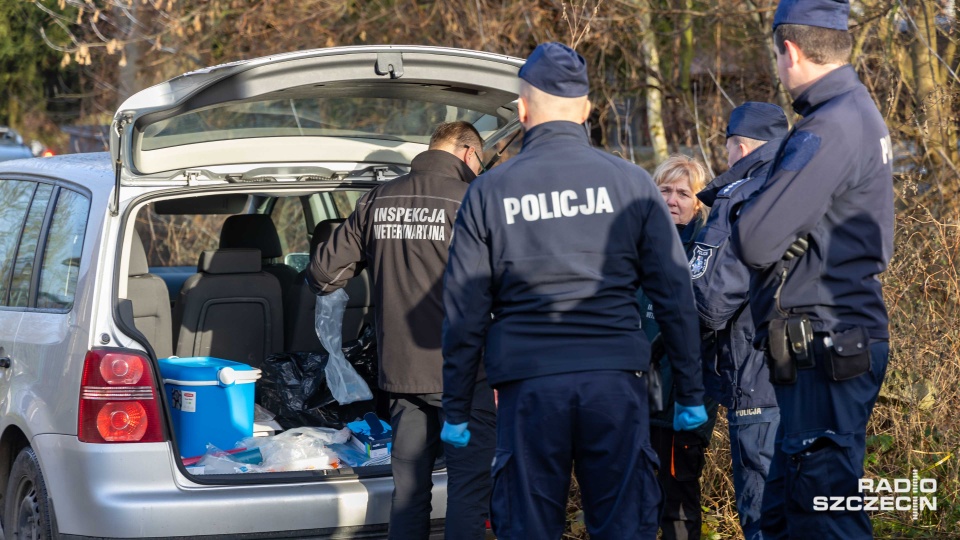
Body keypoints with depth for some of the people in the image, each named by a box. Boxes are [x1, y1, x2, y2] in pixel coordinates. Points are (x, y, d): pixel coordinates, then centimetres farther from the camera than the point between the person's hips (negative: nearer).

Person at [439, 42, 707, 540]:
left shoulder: (490, 191, 4)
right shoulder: (630, 182, 5)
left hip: (528, 385, 0)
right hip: (616, 381, 0)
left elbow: (464, 312, 5)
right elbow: (675, 295, 4)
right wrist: (690, 391, 10)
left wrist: (455, 407, 12)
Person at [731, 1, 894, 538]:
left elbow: (756, 243, -19)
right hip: (850, 336, 11)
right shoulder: (860, 111, 16)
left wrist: (743, 206, 4)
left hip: (824, 350, -11)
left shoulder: (831, 126, -17)